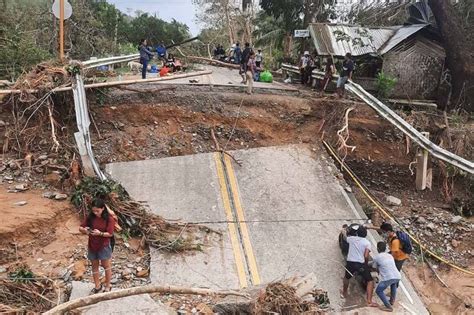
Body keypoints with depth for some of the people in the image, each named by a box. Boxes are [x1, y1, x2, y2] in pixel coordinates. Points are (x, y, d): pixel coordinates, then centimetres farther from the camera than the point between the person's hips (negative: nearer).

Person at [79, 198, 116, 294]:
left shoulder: (109, 218, -15)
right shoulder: (90, 217, -4)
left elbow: (110, 234, -16)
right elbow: (80, 228, 0)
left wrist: (100, 233, -32)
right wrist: (84, 230, -23)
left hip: (104, 246, -4)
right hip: (92, 246, 4)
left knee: (106, 265, 10)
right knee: (94, 266, 15)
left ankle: (108, 286, 25)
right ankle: (97, 286, 30)